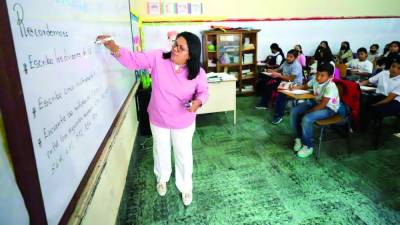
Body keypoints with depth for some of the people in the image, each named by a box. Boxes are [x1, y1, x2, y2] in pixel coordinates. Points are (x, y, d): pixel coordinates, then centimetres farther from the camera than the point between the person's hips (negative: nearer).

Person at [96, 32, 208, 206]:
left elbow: (203, 91, -3)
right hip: (158, 120, 2)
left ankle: (185, 186, 42)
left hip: (183, 123, -1)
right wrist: (114, 48, -31)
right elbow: (134, 60, -14)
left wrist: (198, 102, -26)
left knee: (183, 155, 15)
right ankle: (162, 178, 54)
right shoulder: (158, 58, -17)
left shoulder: (198, 73, -18)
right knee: (161, 152, 23)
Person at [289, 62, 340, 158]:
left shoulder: (330, 86, -29)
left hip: (328, 108, -8)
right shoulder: (315, 80, -7)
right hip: (316, 102, 8)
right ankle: (298, 138, 6)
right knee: (294, 112, -7)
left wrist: (307, 112, -24)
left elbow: (322, 105, -30)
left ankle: (308, 146, -11)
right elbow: (306, 86, 15)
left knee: (306, 119, -31)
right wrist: (296, 87, -5)